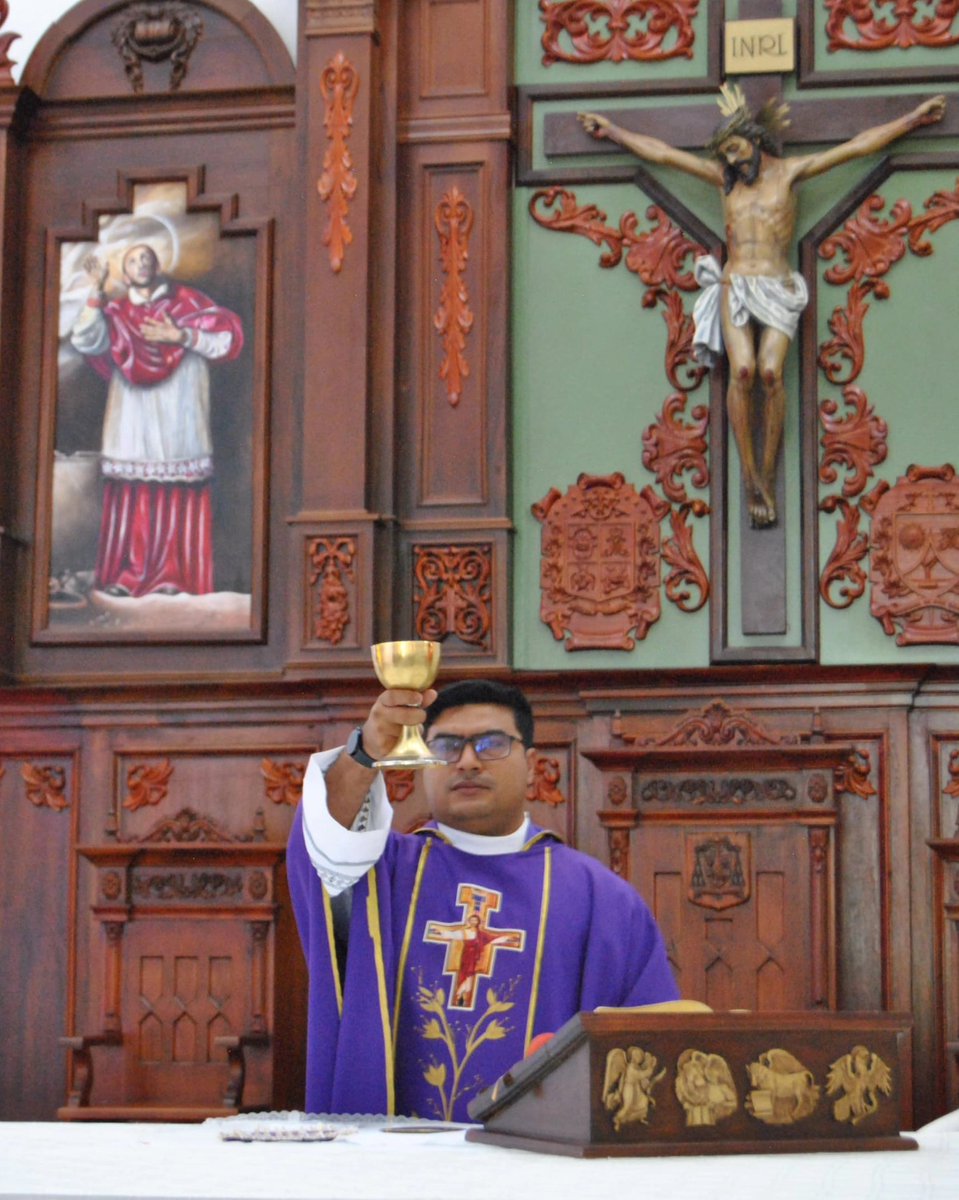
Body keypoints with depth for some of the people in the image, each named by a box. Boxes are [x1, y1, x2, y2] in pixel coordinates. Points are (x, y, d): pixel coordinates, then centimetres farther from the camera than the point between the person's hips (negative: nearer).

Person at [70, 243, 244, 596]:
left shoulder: (186, 301, 7)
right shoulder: (117, 312, 11)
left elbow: (226, 335, -1)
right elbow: (86, 340, -6)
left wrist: (179, 336, -9)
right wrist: (96, 290, -11)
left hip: (179, 419, -1)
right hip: (133, 421, 1)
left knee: (179, 497, -5)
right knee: (132, 496, -5)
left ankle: (174, 574, 0)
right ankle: (126, 575, -1)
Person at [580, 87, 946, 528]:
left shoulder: (788, 171, 8)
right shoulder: (725, 176, 15)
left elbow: (858, 145, 8)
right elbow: (661, 152, 21)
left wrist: (912, 119, 7)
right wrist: (612, 131, 25)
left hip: (778, 292, -1)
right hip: (734, 288, 1)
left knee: (771, 374, -20)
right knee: (742, 372, -20)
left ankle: (767, 473, -13)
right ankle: (749, 475, -17)